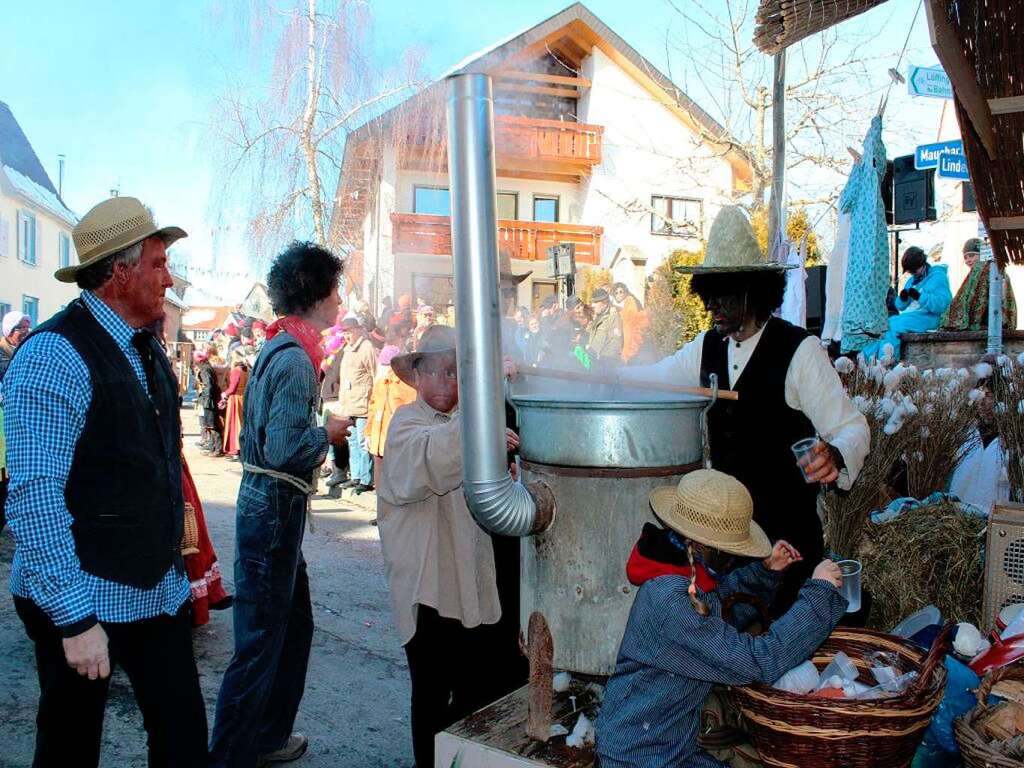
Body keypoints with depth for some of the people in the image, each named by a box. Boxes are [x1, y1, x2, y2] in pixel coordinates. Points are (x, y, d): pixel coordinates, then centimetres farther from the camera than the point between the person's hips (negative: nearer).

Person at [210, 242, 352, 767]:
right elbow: (284, 449, -26)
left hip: (269, 503, 10)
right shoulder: (295, 358, -19)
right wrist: (328, 433, -10)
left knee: (296, 626, 20)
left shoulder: (279, 347, 12)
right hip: (274, 511, -10)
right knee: (260, 643, 0)